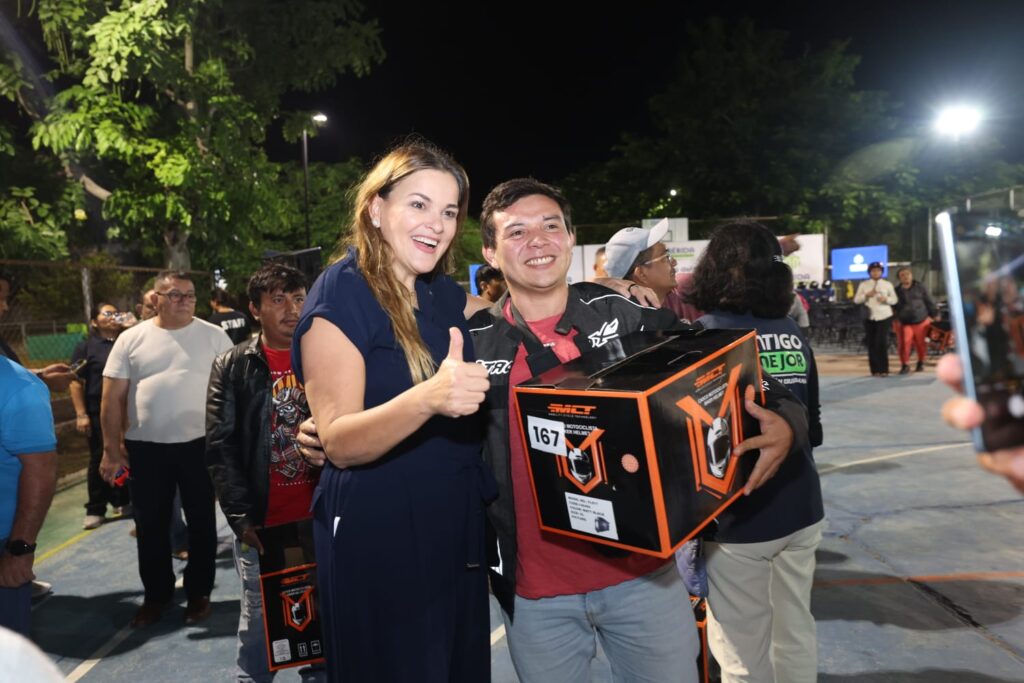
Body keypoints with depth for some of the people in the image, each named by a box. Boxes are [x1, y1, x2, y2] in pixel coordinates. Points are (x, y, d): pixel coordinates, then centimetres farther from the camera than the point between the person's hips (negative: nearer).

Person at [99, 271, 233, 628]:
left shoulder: (213, 336, -1)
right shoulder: (131, 339, 2)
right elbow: (113, 397, 3)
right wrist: (111, 448, 0)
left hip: (200, 444, -1)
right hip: (146, 447, 1)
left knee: (201, 522, 9)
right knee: (151, 525, 12)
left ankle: (198, 593, 26)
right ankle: (156, 595, 30)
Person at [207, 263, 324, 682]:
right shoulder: (232, 367, 3)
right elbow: (221, 449, 0)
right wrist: (241, 517, -7)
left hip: (319, 520, 1)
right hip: (260, 524, 0)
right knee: (258, 619, 9)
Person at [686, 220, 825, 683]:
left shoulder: (708, 334, -14)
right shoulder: (792, 332, 3)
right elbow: (812, 424, 11)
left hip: (742, 516, -6)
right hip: (801, 508, 6)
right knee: (796, 635, 20)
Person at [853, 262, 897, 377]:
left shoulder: (887, 284, 9)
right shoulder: (863, 284, 9)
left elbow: (894, 299, 8)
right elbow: (856, 300, 6)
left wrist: (886, 299, -12)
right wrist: (866, 295, -11)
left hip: (884, 316, -1)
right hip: (869, 317, 1)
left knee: (882, 343, -9)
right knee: (871, 344, 0)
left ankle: (883, 369, -2)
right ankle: (875, 370, 6)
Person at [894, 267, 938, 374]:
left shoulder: (920, 287, 4)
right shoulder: (897, 291, 8)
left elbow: (929, 302, 7)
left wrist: (935, 314, 4)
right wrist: (895, 319, 3)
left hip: (921, 321, 0)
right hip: (904, 323, 0)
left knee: (921, 344, 5)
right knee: (904, 343, -11)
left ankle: (921, 362, 27)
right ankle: (905, 365, 1)